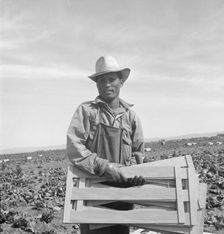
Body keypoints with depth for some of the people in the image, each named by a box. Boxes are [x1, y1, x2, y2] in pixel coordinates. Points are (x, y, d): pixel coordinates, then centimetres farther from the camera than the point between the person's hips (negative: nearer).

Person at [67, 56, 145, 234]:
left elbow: (138, 150, 14)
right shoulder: (86, 110, -4)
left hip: (122, 187, 4)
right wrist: (104, 167, -21)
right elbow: (73, 148, -13)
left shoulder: (130, 115, 7)